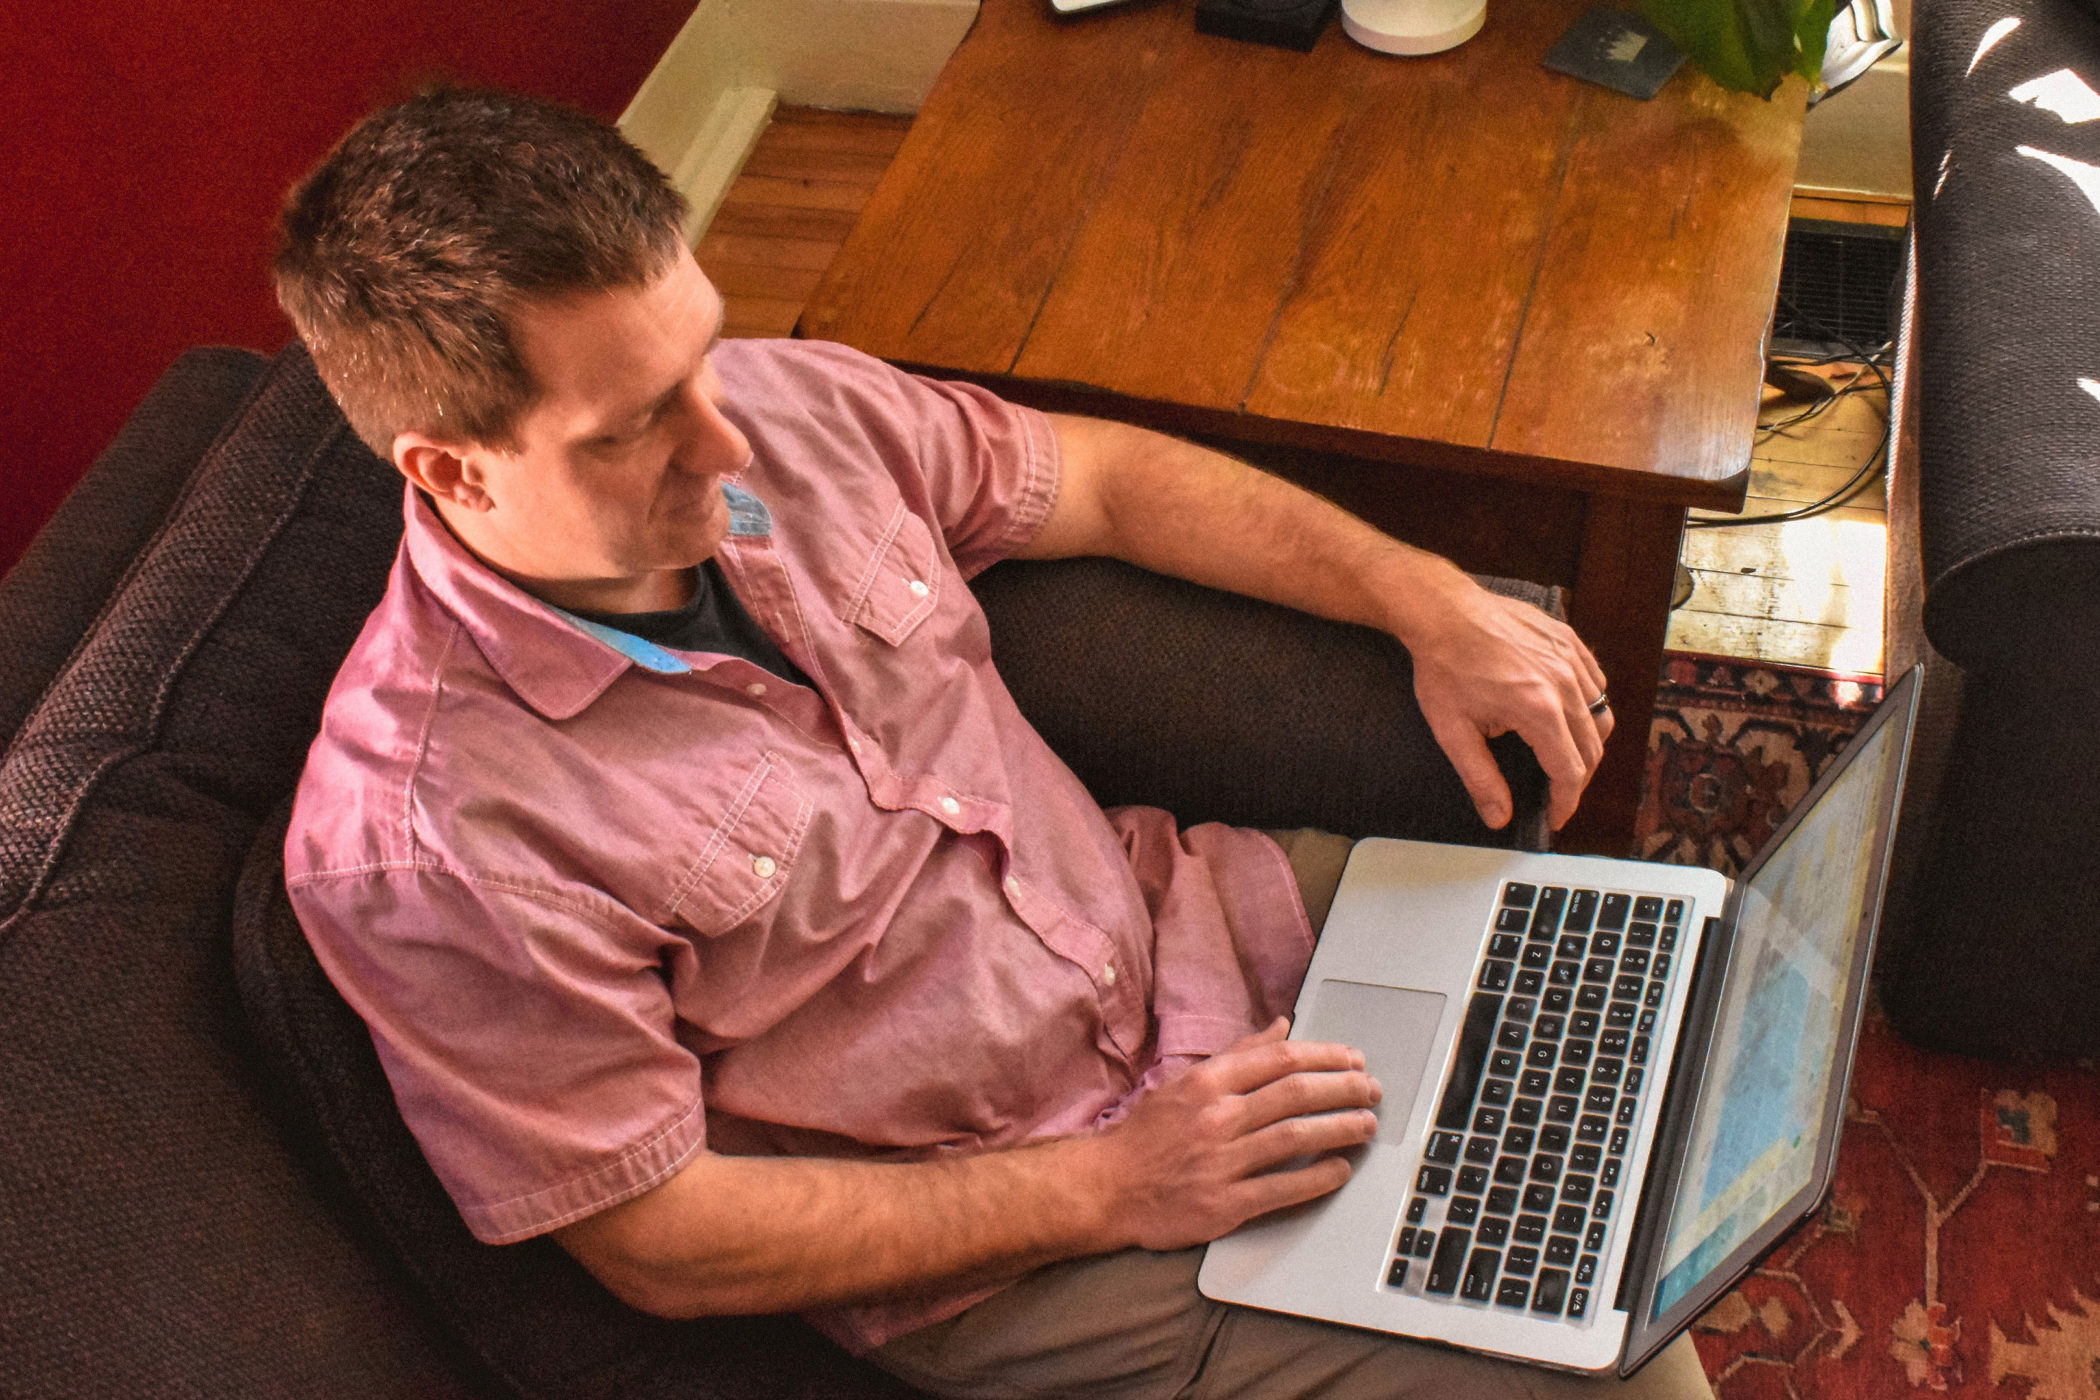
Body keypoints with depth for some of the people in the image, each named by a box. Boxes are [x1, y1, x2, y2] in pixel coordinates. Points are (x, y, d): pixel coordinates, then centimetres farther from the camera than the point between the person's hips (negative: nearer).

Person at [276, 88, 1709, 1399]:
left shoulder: (786, 405, -10)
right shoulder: (422, 844, -27)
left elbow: (1103, 477, 7)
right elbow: (658, 1242, -19)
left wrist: (1427, 599, -3)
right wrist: (1110, 1186, -19)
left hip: (1184, 915, 6)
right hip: (1008, 1260, -6)